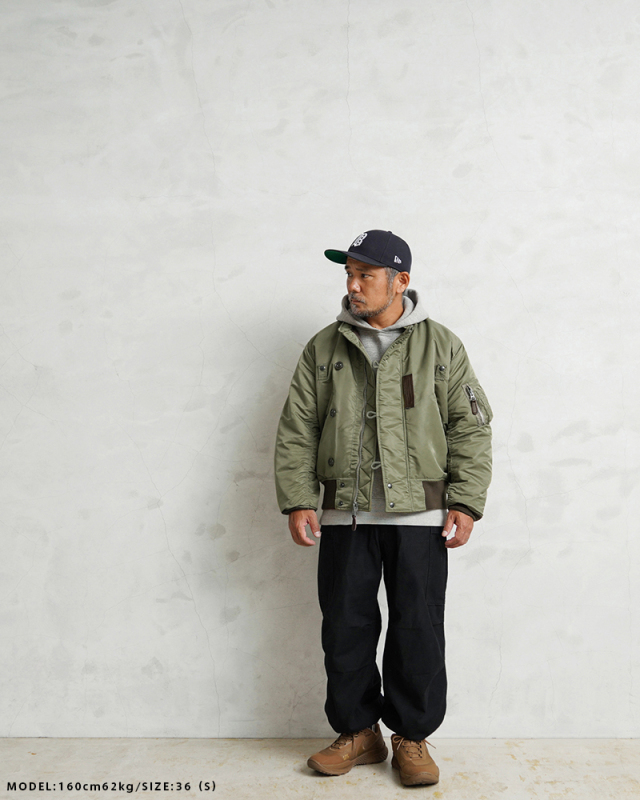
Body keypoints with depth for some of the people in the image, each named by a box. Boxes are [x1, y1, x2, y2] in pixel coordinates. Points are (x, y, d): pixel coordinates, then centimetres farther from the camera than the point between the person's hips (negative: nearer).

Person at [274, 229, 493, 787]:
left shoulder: (440, 346, 4)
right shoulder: (323, 349, 8)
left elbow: (471, 428, 3)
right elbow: (296, 432, 7)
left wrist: (466, 504, -4)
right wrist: (297, 501, -1)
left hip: (418, 514, -1)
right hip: (344, 515, 2)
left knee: (418, 631, 4)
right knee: (345, 628, 9)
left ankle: (412, 738, 24)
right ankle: (358, 732, 28)